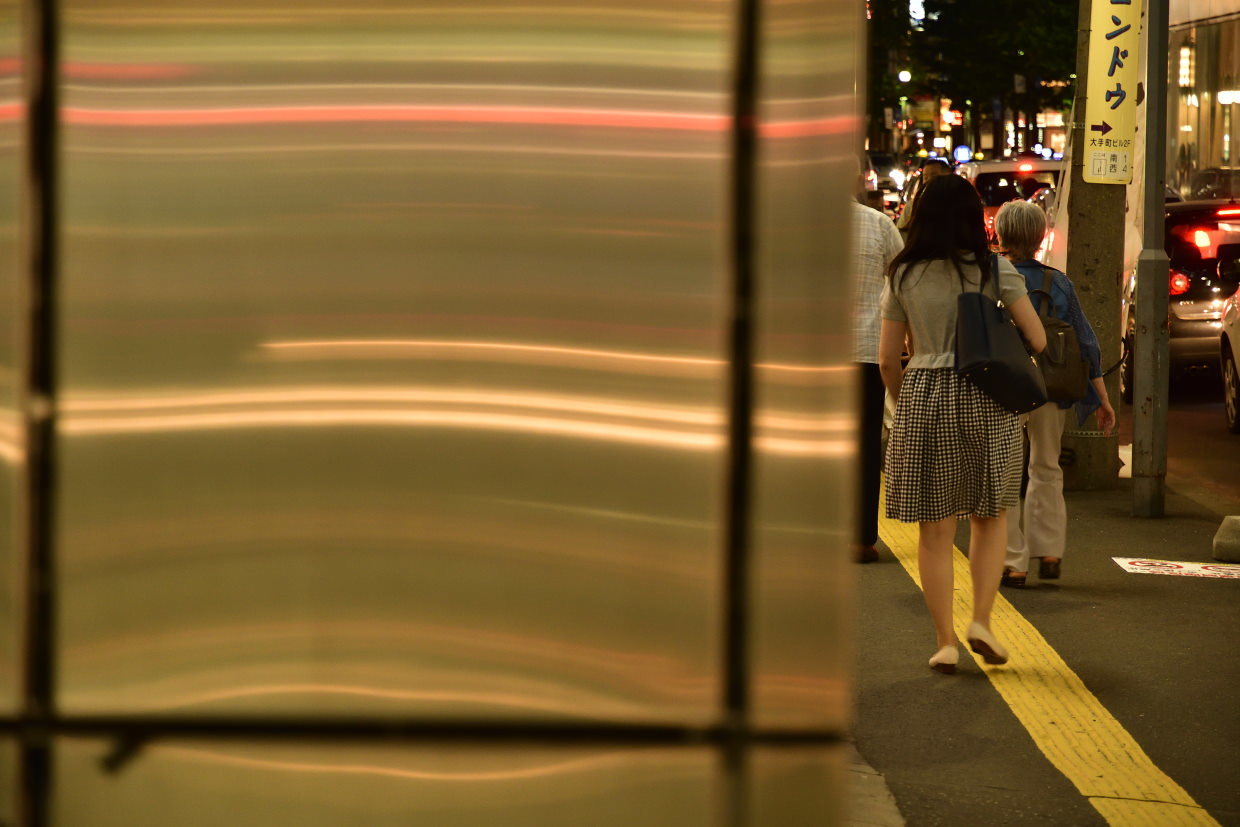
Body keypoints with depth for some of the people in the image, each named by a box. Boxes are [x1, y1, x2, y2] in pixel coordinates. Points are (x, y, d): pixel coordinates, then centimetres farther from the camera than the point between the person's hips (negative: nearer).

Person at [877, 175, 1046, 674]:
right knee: (989, 516, 16)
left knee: (935, 529, 6)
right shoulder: (994, 270, -1)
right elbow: (1037, 340, -2)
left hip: (922, 396, 1)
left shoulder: (903, 276, 3)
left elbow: (887, 359, 6)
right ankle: (982, 621, 4)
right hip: (984, 398, -1)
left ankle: (945, 642, 7)